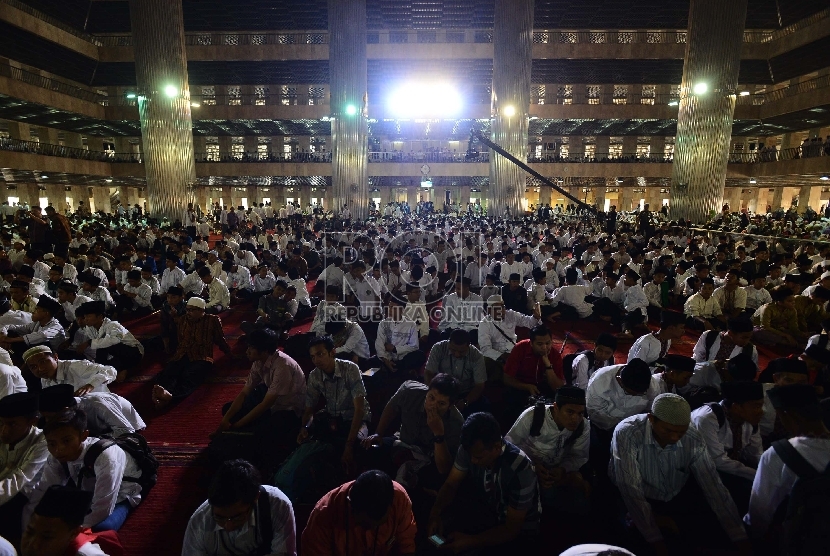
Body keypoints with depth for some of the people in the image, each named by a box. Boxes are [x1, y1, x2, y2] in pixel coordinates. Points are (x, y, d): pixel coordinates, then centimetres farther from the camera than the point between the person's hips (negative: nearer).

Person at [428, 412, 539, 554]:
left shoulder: (521, 469, -34)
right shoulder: (470, 448, -20)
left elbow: (511, 528, -26)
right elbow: (451, 484, -9)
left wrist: (471, 542, -37)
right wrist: (435, 514, -29)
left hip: (519, 530, -4)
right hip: (486, 507, 5)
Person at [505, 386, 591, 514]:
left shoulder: (584, 427, -13)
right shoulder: (532, 415, -24)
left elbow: (579, 456, -5)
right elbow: (509, 443, -17)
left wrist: (563, 469, -26)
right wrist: (532, 466, -30)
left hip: (558, 470, 3)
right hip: (527, 467, -3)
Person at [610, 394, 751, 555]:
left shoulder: (693, 440, -20)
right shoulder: (627, 434, -33)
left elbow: (713, 486, -15)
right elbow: (631, 489, -33)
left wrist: (742, 541, -19)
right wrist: (657, 542, -33)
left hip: (679, 495, 4)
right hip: (640, 499, -3)